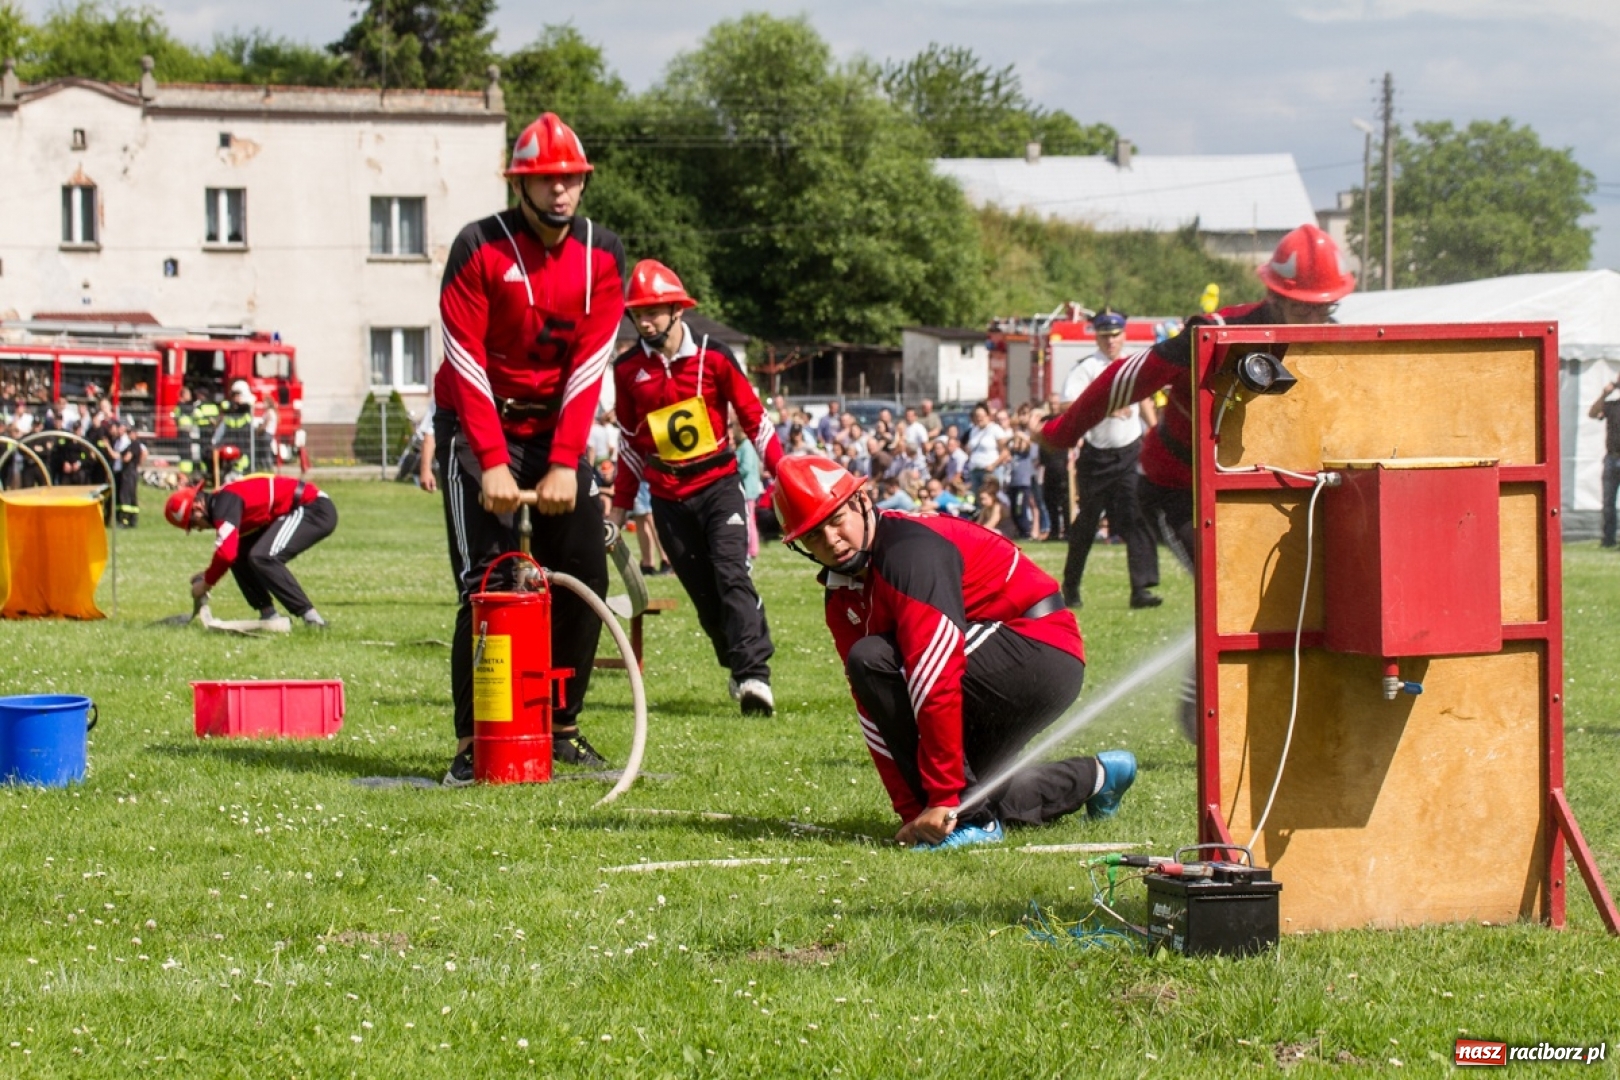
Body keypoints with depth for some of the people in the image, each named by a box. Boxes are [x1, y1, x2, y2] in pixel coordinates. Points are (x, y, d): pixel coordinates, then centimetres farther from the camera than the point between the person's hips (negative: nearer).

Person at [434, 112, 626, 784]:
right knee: (489, 584, -13)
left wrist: (564, 464, -18)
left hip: (556, 429, 4)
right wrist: (493, 463, -25)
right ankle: (473, 746, -10)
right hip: (477, 427, -4)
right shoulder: (479, 249, -14)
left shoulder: (602, 256, -3)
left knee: (585, 577, 1)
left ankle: (561, 727, 14)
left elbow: (589, 366, -9)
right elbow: (468, 365, -17)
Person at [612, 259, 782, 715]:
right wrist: (620, 510, 15)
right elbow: (631, 443, 12)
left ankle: (754, 674, -25)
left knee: (731, 573, -19)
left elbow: (754, 417, 0)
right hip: (669, 499, 3)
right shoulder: (627, 369, 0)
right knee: (704, 593, 3)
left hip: (719, 486, -3)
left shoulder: (713, 357, -7)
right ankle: (737, 667, 17)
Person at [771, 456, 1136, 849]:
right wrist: (912, 812, 0)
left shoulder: (908, 548, -22)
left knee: (872, 661, -22)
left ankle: (970, 817, -18)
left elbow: (937, 676, -28)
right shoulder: (842, 598, 7)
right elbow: (875, 710, 7)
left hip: (1041, 652, -10)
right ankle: (1095, 777, 31)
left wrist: (943, 799, -28)